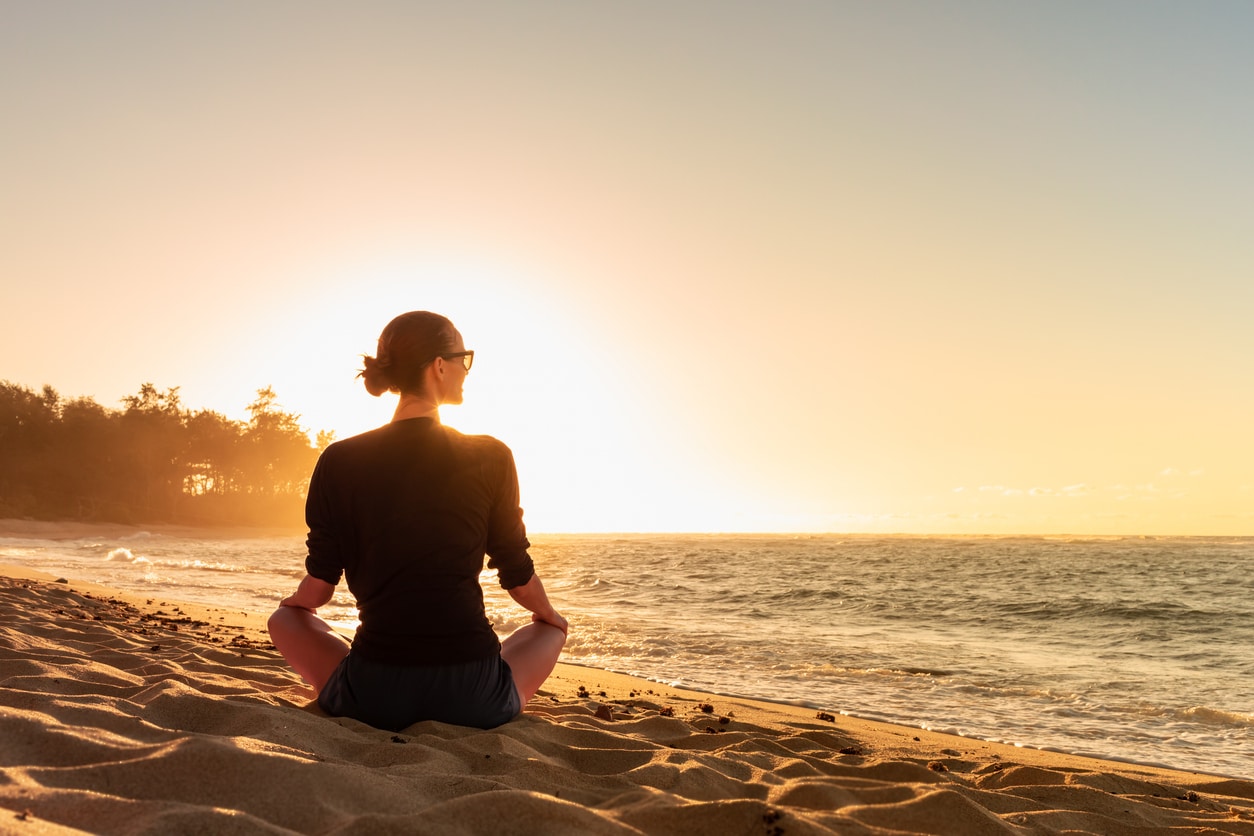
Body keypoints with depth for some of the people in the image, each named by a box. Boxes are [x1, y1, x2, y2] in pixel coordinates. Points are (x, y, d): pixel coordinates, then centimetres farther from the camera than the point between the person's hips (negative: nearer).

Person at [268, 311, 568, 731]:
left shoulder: (339, 462, 0)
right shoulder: (491, 457, -3)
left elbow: (318, 588, 4)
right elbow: (518, 577, 6)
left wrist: (296, 601, 29)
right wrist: (550, 615, 29)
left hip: (372, 699, 0)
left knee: (285, 619, 29)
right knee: (549, 629, 33)